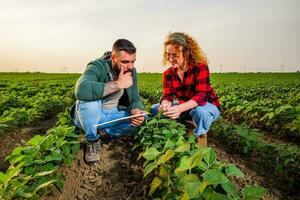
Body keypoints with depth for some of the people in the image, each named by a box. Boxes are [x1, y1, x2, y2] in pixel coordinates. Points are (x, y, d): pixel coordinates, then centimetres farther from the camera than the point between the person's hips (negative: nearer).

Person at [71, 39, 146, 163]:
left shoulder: (131, 71, -5)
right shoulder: (97, 67, -24)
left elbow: (135, 99, -3)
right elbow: (81, 90, -44)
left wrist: (135, 111, -27)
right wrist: (118, 84, -39)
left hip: (113, 115, 5)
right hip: (91, 115, -4)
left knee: (141, 118, -16)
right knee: (90, 99, -36)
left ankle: (103, 131, -3)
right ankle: (93, 141, -11)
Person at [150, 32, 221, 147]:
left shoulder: (200, 68, -20)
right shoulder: (168, 74, -5)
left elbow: (201, 95, -31)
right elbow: (168, 96, -13)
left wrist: (180, 108, -48)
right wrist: (165, 103, -40)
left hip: (207, 106, -5)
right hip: (184, 108, 5)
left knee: (200, 112, -41)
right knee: (155, 109, -9)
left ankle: (201, 135, -7)